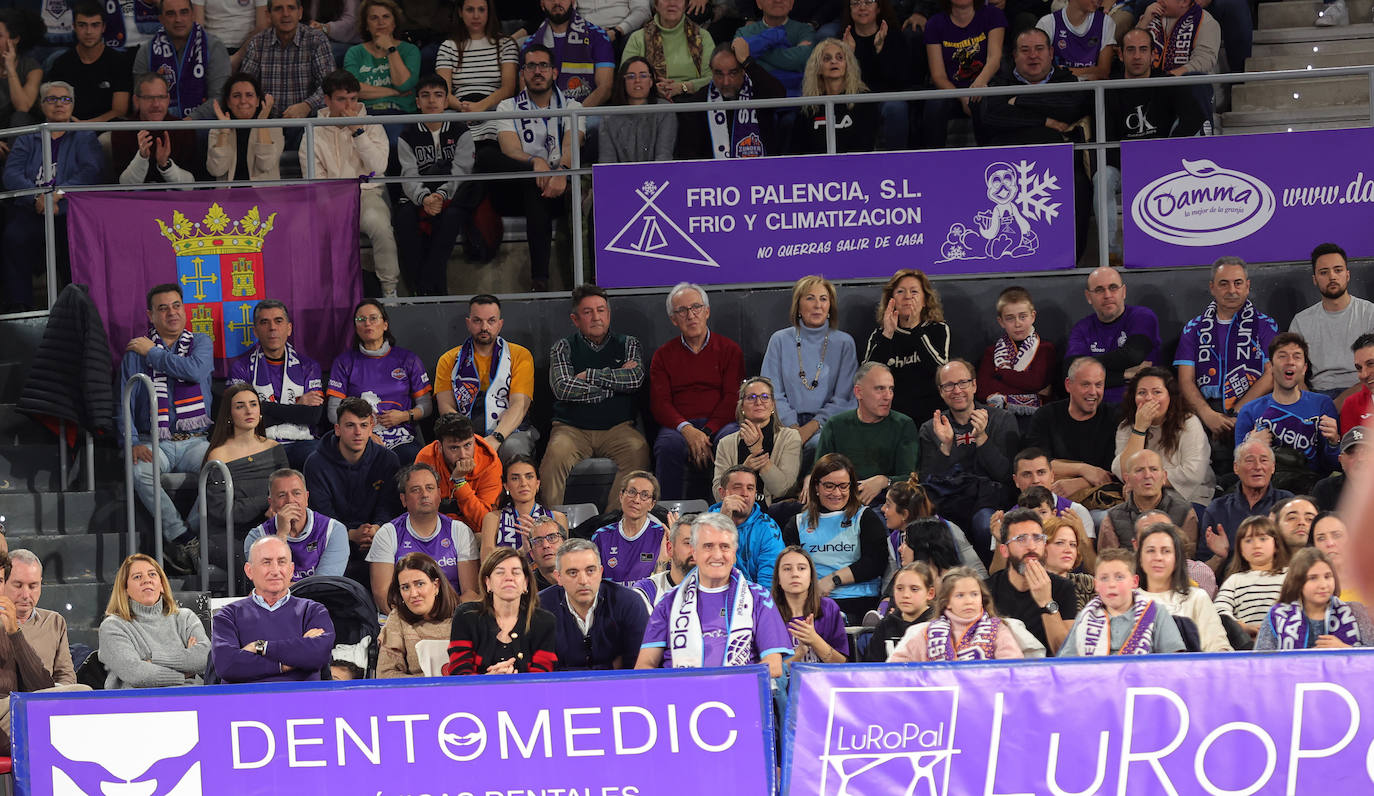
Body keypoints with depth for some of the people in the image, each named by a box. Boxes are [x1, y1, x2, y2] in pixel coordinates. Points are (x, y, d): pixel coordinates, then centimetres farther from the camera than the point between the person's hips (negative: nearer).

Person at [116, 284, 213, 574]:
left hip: (195, 440, 0)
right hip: (155, 442, 0)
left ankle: (181, 542, -28)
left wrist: (152, 353, -2)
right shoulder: (136, 351, 13)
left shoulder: (201, 343, 12)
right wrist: (133, 443, -9)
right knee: (140, 472, -34)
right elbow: (125, 404, 8)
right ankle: (185, 538, -30)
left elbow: (194, 370, -12)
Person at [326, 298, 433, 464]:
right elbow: (334, 411, 7)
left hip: (401, 438, 1)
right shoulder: (345, 362, 14)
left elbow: (426, 406, 16)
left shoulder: (407, 359, 14)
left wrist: (404, 416, -7)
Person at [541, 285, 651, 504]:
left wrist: (590, 375, -1)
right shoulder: (564, 348, 13)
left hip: (617, 427, 1)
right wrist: (615, 379, -1)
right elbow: (563, 388, -5)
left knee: (637, 450, -32)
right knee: (557, 454, -34)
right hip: (572, 427, -1)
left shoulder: (628, 344, 17)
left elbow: (636, 379, -2)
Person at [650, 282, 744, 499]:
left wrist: (707, 433, -14)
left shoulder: (729, 349, 14)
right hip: (678, 425, 1)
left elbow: (733, 398, 4)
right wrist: (687, 430, -16)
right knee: (669, 445, -35)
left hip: (719, 423, -1)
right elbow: (659, 403, 6)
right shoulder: (663, 355, 17)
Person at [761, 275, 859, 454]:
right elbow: (773, 394, 5)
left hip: (826, 423, 0)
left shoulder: (843, 343, 9)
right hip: (787, 422, 0)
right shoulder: (780, 340, 11)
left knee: (818, 443, -36)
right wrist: (793, 427, -12)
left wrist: (812, 427, -12)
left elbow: (843, 399, 3)